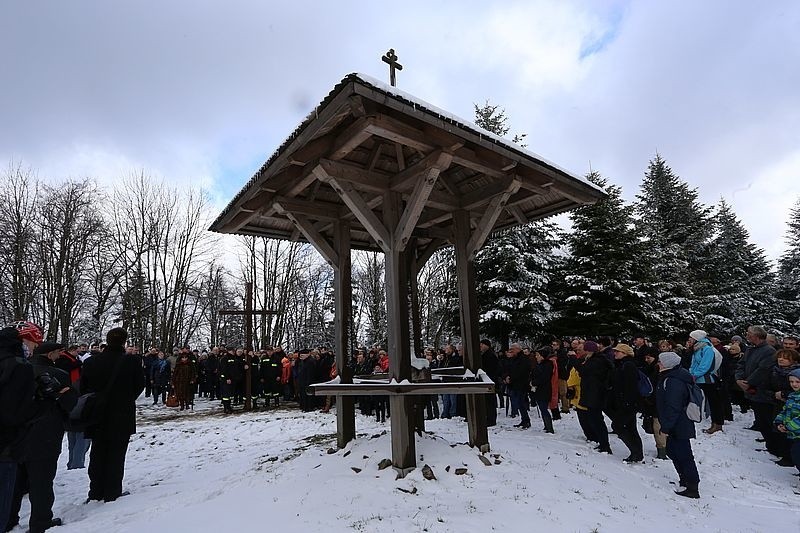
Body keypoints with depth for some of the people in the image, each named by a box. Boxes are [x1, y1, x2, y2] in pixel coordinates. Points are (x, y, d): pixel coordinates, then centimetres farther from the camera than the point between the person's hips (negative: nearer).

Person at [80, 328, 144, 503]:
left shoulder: (91, 362, -7)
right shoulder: (132, 362, -16)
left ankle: (96, 492, 24)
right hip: (122, 417, -3)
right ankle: (112, 493, 14)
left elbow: (83, 389, -1)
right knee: (116, 455, 9)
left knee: (97, 454, 17)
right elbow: (140, 385, -7)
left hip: (97, 417, 3)